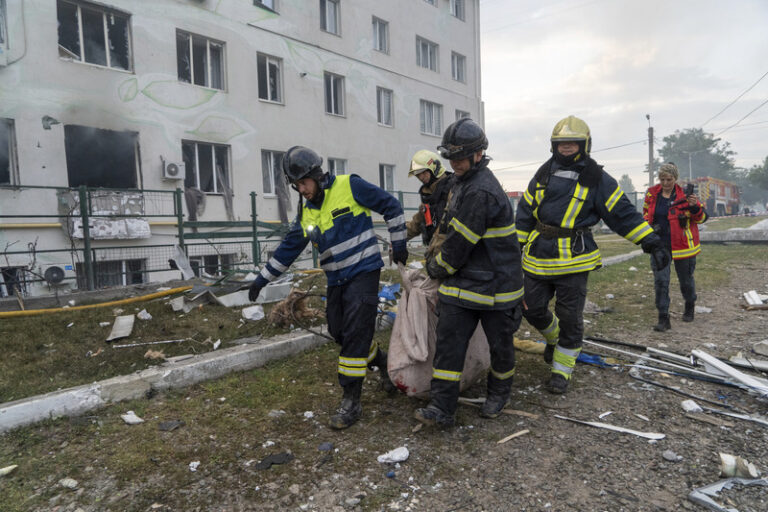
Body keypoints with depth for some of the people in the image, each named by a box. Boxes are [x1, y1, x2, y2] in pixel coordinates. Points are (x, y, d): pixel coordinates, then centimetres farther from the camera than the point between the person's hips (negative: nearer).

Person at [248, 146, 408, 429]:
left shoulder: (350, 186, -9)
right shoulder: (306, 214, 10)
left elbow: (390, 206, -4)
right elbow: (288, 249, 16)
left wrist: (398, 242, -5)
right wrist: (262, 279, 17)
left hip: (363, 272, -7)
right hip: (336, 280, 7)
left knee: (354, 334, -9)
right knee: (339, 332, 9)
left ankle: (351, 401, 3)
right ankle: (382, 361, 34)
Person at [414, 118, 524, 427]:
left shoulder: (482, 192, -23)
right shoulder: (463, 183, 11)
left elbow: (459, 243, -21)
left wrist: (436, 268, -6)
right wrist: (435, 259, 21)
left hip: (494, 284, -8)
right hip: (462, 281, 9)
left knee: (499, 344, 13)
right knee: (448, 340, 1)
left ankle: (498, 394, 36)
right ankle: (441, 408, 6)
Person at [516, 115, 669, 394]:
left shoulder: (597, 179, -1)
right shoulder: (543, 174, 10)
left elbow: (623, 213, -1)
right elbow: (525, 212, 13)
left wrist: (652, 243, -6)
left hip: (573, 259, -3)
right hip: (538, 256, 4)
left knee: (569, 318, 3)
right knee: (532, 308, 8)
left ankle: (562, 369, 21)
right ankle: (553, 337, 40)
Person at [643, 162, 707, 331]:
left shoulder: (685, 194, -7)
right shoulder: (652, 194, 2)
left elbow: (701, 218, -4)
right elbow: (646, 213, 20)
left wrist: (694, 206, -23)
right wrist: (650, 225, 2)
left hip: (682, 245, -2)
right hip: (659, 245, 2)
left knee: (686, 279, 15)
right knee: (660, 281, -6)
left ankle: (690, 307, 43)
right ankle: (663, 319, -2)